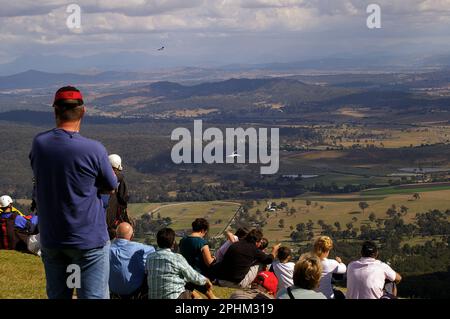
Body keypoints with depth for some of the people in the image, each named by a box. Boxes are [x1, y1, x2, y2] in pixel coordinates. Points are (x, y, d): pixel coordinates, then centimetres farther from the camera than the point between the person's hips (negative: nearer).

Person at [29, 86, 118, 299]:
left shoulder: (39, 144, -6)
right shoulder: (94, 150, -18)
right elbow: (111, 188, -3)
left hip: (50, 239, 4)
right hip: (89, 240, -4)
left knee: (57, 296, 16)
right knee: (93, 296, 3)